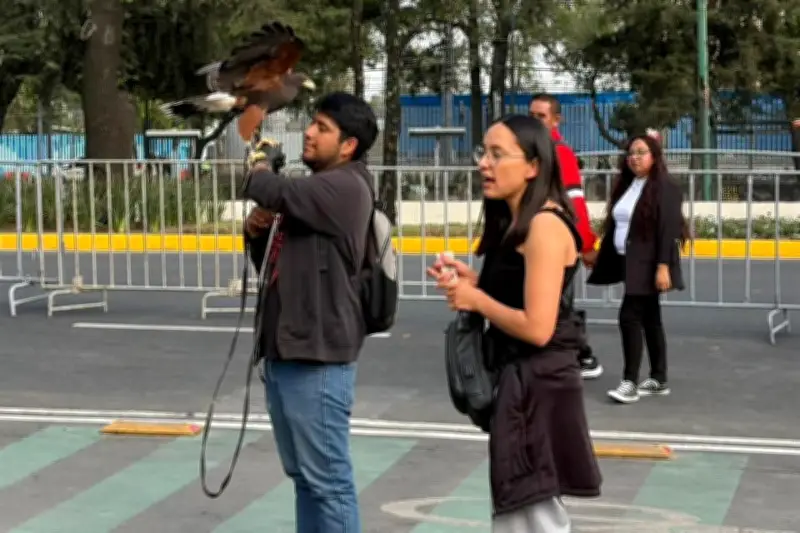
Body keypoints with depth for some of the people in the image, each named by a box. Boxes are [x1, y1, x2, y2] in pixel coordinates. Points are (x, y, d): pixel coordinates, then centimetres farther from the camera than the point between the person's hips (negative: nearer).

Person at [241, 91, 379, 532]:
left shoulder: (346, 186, -11)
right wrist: (257, 231, 3)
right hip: (283, 351, 10)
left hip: (317, 356, -10)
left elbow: (275, 192, -26)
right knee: (304, 476, 17)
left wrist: (257, 170, -2)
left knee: (328, 479, -6)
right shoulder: (312, 190, 19)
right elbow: (272, 264, 26)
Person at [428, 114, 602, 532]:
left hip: (539, 384, -10)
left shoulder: (545, 225, -19)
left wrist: (476, 300, -12)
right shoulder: (514, 223, 13)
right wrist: (472, 282, 3)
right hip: (519, 379, 11)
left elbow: (537, 327, -24)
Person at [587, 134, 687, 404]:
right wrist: (601, 256, 15)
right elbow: (616, 225, 17)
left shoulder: (665, 187, -11)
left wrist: (663, 266, -23)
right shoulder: (625, 186, 13)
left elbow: (669, 230, -17)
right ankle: (658, 380, 18)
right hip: (630, 263, 8)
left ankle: (630, 382, -11)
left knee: (630, 316, -13)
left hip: (649, 265, -8)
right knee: (649, 319, 12)